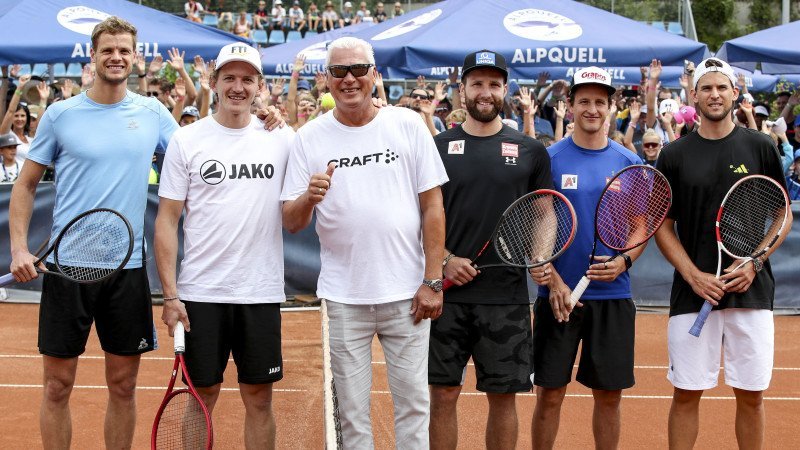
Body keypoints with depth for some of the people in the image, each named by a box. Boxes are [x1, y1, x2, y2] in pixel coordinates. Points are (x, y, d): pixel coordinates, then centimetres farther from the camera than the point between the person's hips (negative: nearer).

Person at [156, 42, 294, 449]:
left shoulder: (281, 138, 4)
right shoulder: (186, 140, 0)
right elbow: (167, 220, 0)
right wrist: (169, 293, -7)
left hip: (262, 292, 1)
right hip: (201, 293, -1)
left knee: (259, 398, 8)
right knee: (203, 395, 7)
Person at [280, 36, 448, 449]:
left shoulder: (408, 125, 0)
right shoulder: (309, 137, 2)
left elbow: (432, 206, 1)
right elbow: (291, 223, 0)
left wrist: (432, 281, -4)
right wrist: (309, 199, -22)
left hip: (407, 292, 0)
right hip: (343, 297, 1)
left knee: (413, 403, 5)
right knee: (352, 412, 8)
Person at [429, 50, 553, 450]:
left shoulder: (531, 152, 6)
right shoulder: (438, 147, 5)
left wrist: (547, 267, -5)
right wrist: (444, 260, -9)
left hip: (507, 295, 0)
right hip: (448, 293, 0)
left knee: (503, 397, 6)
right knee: (443, 394, 4)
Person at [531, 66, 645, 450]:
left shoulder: (629, 163, 5)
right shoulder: (550, 158, -1)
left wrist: (624, 261, -12)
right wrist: (553, 281, -13)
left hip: (614, 296, 2)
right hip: (558, 295, -2)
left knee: (609, 394, 8)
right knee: (550, 393, 2)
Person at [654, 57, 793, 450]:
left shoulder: (761, 147, 3)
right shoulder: (674, 155, 3)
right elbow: (662, 226, 4)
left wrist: (754, 262, -8)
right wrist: (693, 275, -9)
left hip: (751, 291, 0)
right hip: (693, 292, 0)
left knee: (751, 395, 6)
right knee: (686, 393, 3)